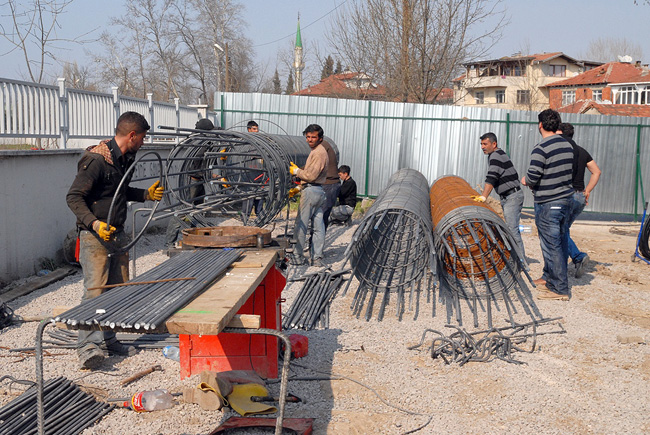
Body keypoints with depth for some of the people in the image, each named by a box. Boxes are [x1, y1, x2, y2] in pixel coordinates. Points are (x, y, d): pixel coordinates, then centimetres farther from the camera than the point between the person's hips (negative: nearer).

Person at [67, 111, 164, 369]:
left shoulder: (126, 159, 11)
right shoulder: (96, 160, -17)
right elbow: (74, 197, -18)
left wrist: (146, 194, 16)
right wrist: (94, 223, -28)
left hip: (118, 234, 9)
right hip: (95, 235, -9)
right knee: (95, 290, -11)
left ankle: (108, 339, 22)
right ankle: (88, 348, -9)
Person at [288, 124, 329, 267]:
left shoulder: (319, 153, -14)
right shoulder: (316, 151, 20)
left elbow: (311, 176, -19)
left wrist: (296, 171, -5)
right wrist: (298, 188, 18)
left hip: (311, 191, -10)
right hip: (320, 191, 10)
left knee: (301, 224, -4)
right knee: (318, 226, 7)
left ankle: (298, 257, 1)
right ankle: (317, 259, 9)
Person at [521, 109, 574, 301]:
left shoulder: (541, 149, -16)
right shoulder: (567, 146, 8)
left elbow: (532, 178, -19)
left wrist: (525, 180, 2)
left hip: (547, 204, -8)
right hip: (566, 199, 8)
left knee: (551, 246, -2)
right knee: (560, 243, 16)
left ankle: (559, 289, 3)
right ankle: (549, 277, 31)